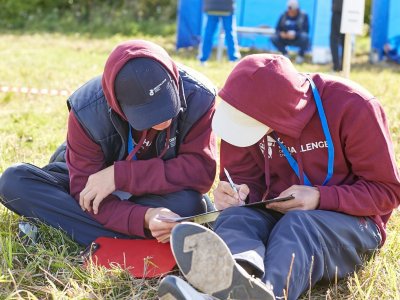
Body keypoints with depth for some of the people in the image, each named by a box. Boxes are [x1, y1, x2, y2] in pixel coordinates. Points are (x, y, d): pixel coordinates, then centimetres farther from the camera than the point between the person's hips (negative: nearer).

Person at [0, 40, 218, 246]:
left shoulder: (197, 96, -27)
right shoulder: (88, 111, -27)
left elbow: (201, 170, -29)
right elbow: (86, 190, -27)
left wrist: (120, 175, -33)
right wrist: (144, 218, -46)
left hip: (163, 193, -1)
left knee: (188, 204, -38)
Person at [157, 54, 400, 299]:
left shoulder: (351, 106, -15)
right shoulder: (249, 115, -2)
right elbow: (245, 177, 7)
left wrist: (321, 198, -24)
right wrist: (235, 194, -18)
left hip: (349, 218, -3)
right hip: (278, 214, 4)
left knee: (297, 226, -36)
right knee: (235, 216, -29)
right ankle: (238, 279, -65)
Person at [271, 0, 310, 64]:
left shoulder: (303, 16, -11)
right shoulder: (283, 15, -2)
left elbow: (305, 31, -18)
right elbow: (277, 29, 0)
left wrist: (295, 34, -35)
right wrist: (281, 33, -23)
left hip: (299, 40, -3)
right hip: (286, 40, 3)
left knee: (304, 37, -36)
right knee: (273, 38, -23)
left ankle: (301, 55, -7)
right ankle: (285, 53, 3)